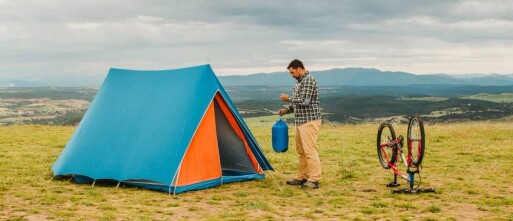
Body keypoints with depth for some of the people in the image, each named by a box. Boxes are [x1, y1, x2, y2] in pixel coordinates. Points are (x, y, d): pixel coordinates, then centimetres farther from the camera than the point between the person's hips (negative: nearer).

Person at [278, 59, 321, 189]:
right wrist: (286, 110, 9)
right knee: (301, 150, 14)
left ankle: (314, 180, -9)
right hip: (300, 121, 10)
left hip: (309, 121, -10)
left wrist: (288, 98, -10)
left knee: (310, 150, -11)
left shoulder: (309, 80, -14)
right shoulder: (299, 82, 16)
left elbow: (304, 101, -23)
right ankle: (301, 177, 22)